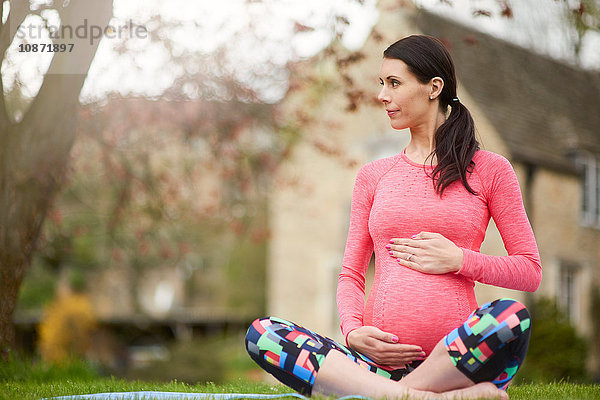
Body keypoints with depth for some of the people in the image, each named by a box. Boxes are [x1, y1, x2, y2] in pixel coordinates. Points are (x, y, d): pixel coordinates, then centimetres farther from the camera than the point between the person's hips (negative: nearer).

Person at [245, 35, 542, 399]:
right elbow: (351, 274, 17)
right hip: (379, 355, 3)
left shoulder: (489, 169, 10)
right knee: (261, 334, -22)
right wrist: (353, 332, -4)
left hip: (455, 359, -3)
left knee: (511, 316, -36)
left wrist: (459, 260, -6)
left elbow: (531, 272, 10)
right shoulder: (374, 175, 19)